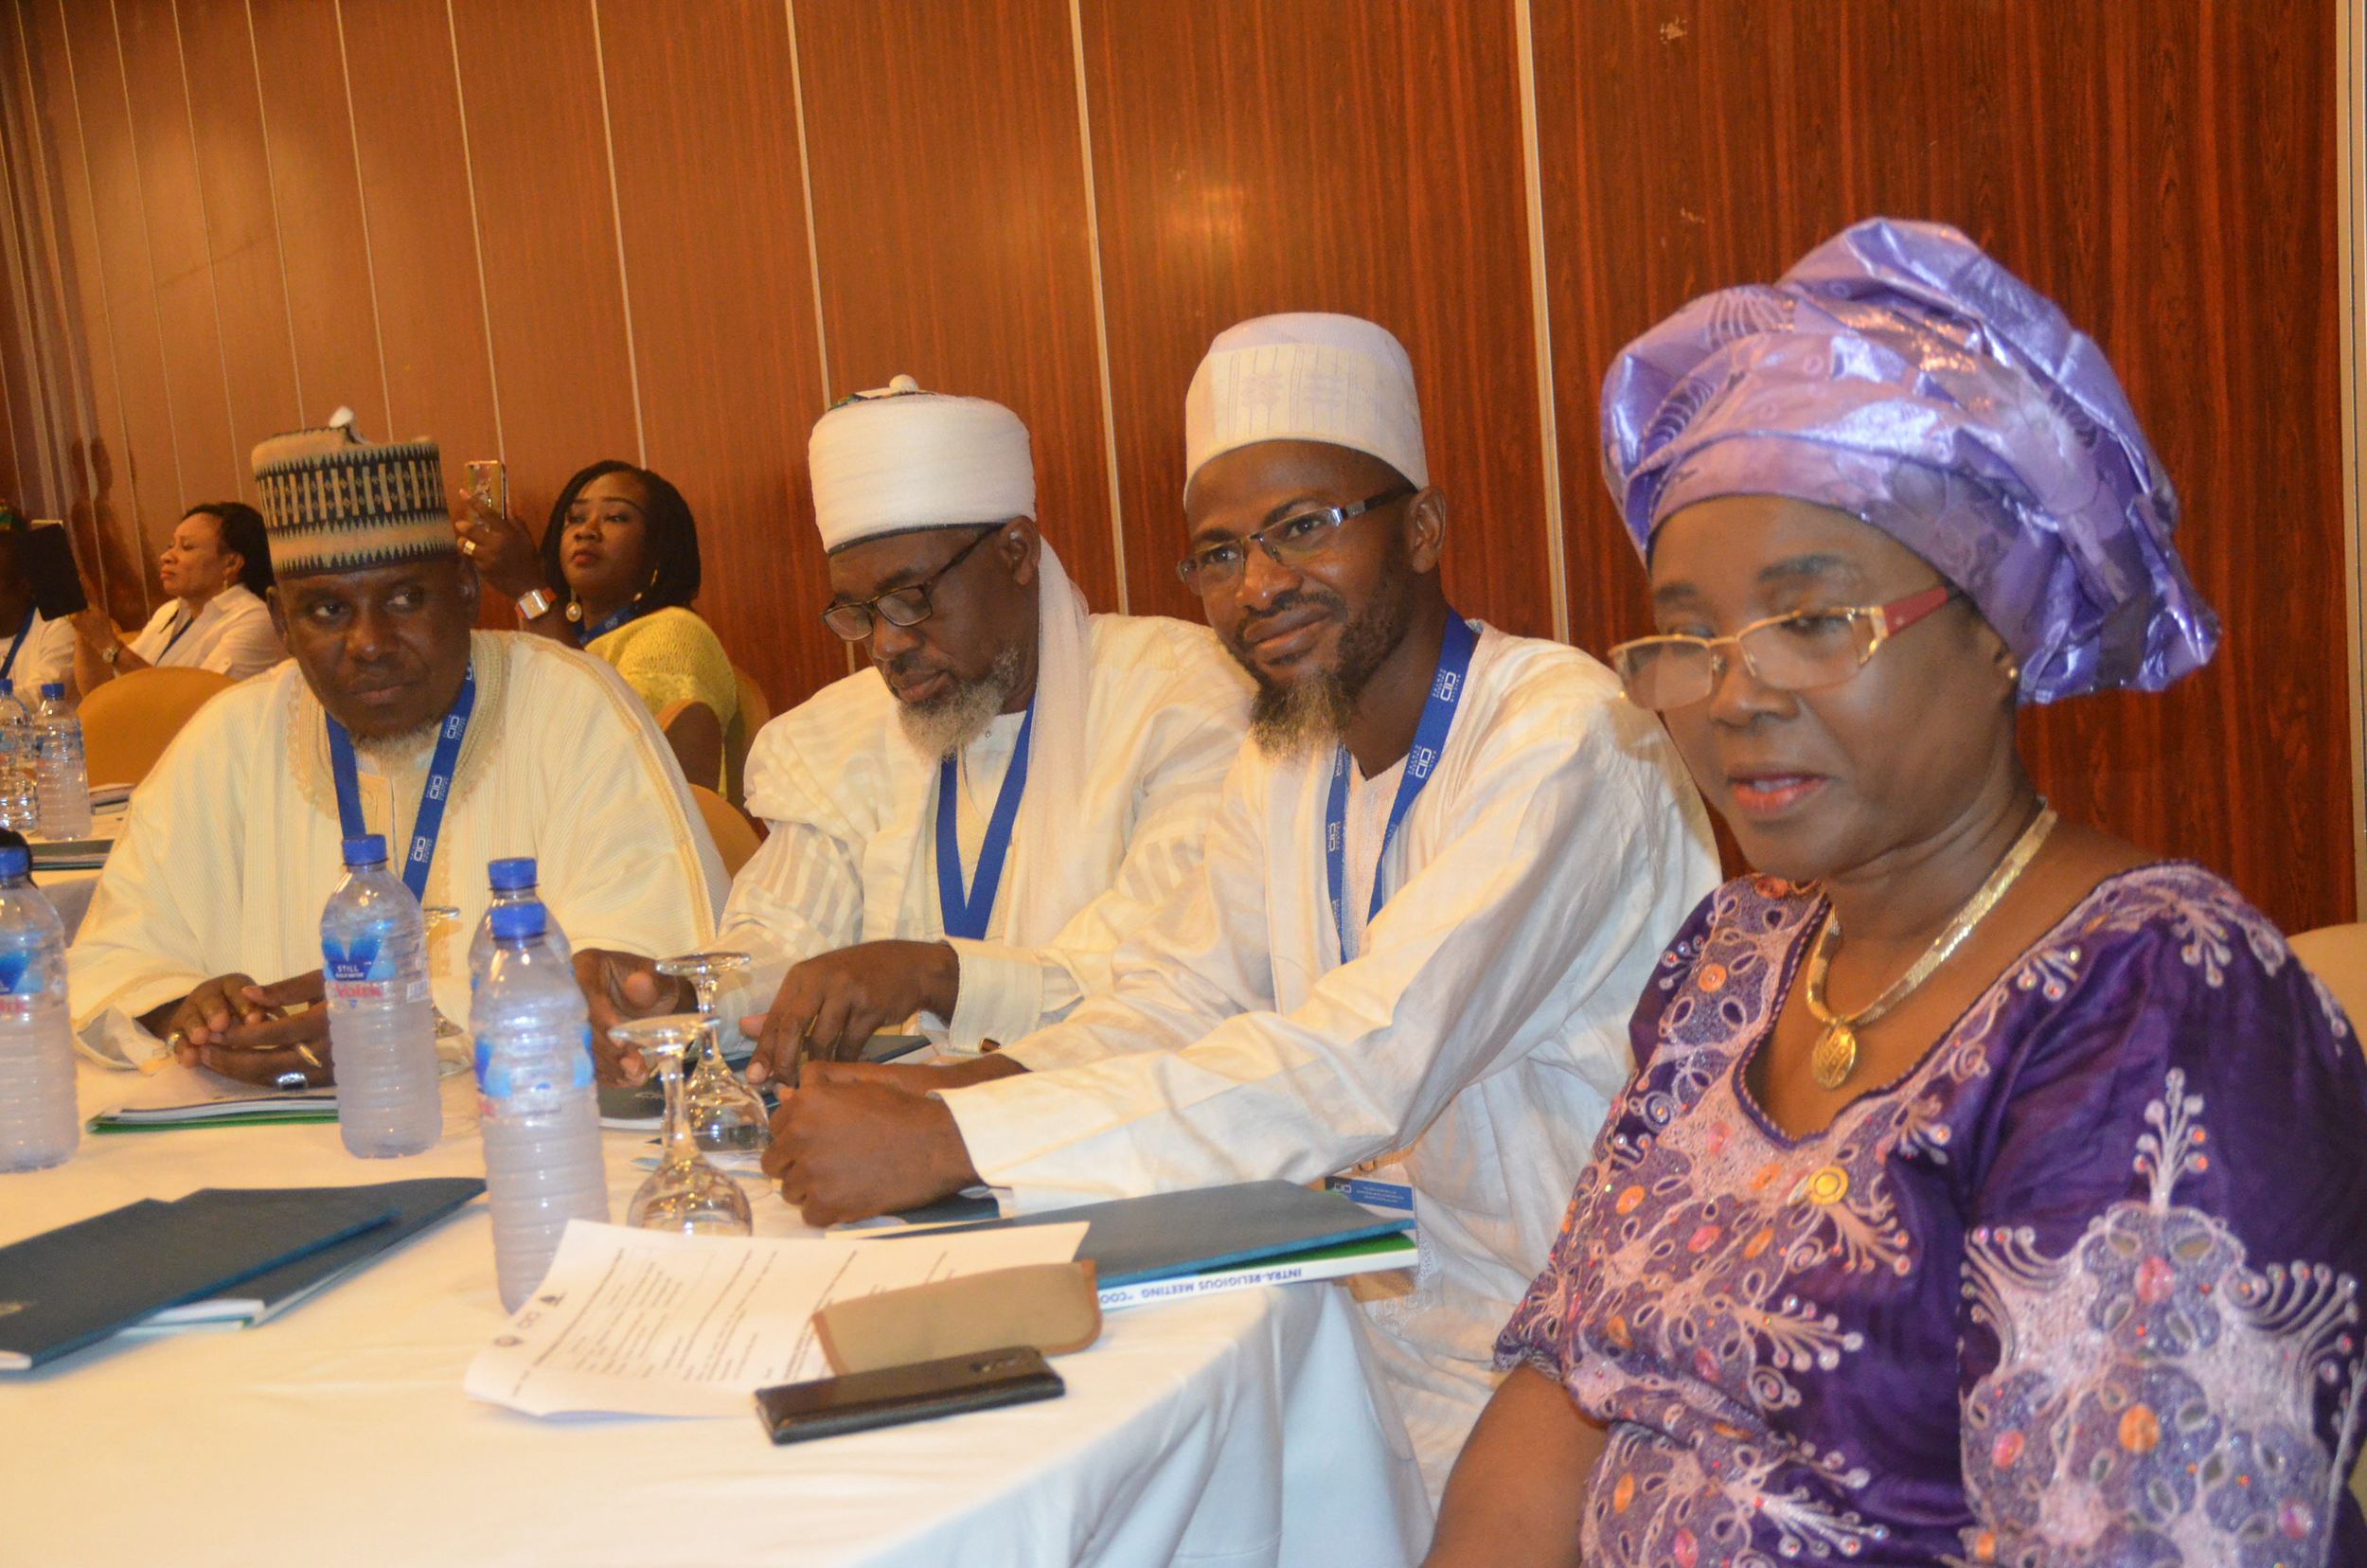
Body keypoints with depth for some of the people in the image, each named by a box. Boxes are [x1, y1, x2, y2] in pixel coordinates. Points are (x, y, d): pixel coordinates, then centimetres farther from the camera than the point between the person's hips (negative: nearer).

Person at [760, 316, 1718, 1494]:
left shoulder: (1563, 742, -20)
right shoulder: (1288, 760, 8)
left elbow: (1364, 1068, -29)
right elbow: (1180, 997, 9)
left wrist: (955, 1140, -30)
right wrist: (979, 1083, -12)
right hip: (1368, 1308, 7)